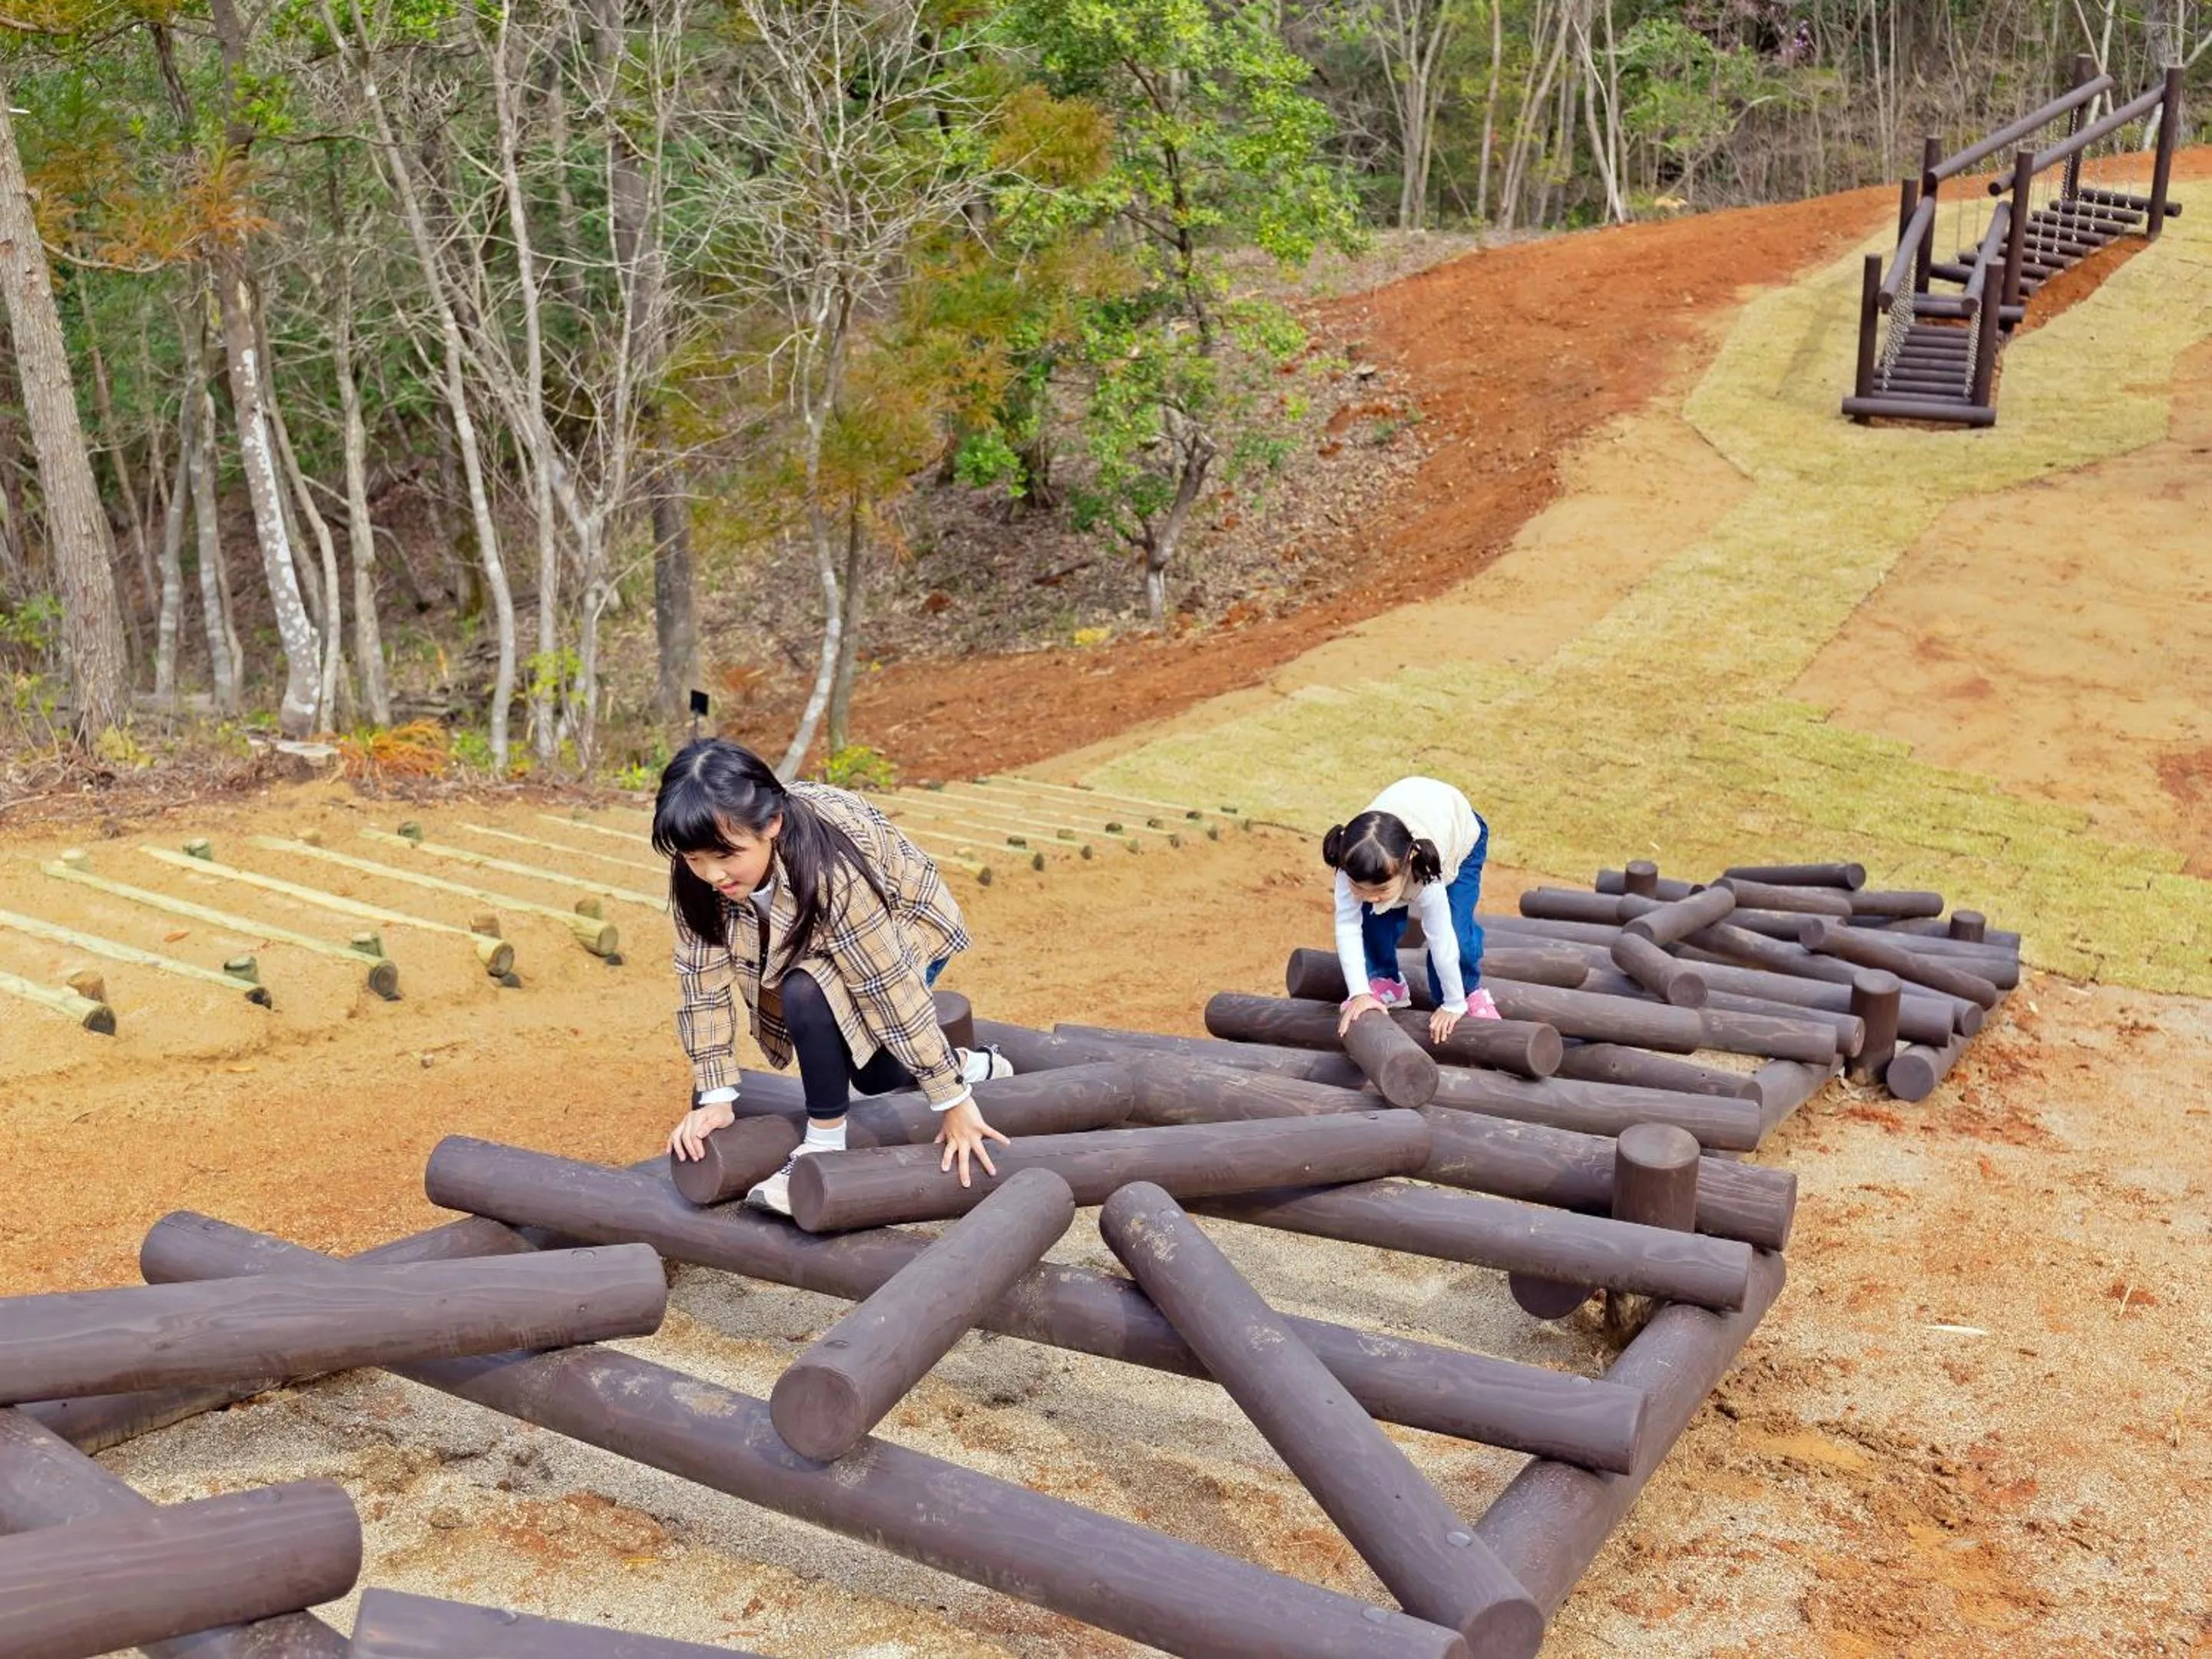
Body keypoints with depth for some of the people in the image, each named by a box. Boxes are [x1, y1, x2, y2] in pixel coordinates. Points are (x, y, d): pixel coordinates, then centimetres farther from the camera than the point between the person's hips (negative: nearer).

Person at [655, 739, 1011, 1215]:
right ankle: (978, 1067, 43)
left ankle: (826, 1149, -16)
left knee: (807, 994, -34)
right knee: (872, 1077, 17)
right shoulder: (697, 871, -28)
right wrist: (714, 1096, -21)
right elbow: (703, 977, -20)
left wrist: (954, 1103, -30)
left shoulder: (831, 868, -43)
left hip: (904, 931, -6)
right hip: (816, 940, 7)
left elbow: (894, 986, -37)